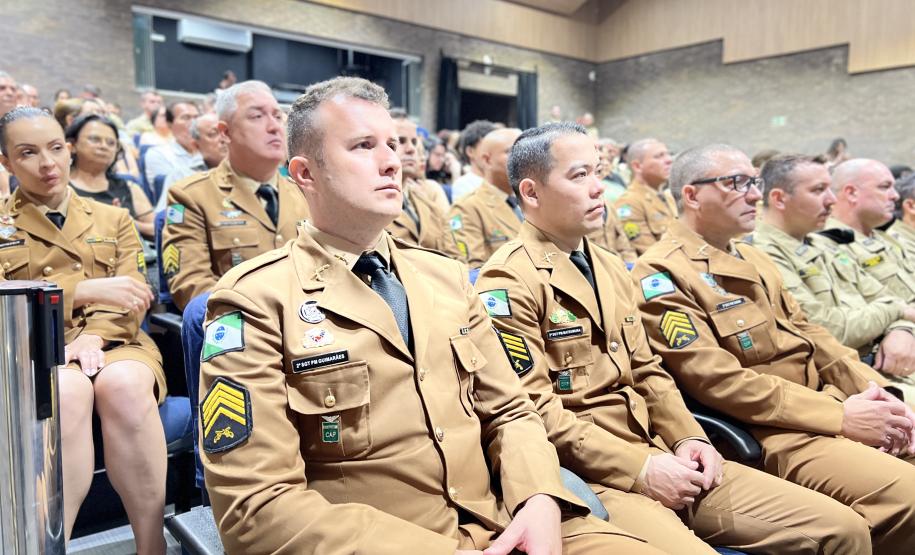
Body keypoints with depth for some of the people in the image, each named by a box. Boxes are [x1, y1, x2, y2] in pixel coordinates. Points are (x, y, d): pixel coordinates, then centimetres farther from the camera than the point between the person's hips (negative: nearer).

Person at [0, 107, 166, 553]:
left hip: (111, 344, 1)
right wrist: (84, 290, -18)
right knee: (67, 392, -38)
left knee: (124, 385, -36)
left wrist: (93, 336, -16)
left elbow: (130, 296, 5)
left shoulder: (113, 220, 19)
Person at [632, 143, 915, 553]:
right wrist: (838, 416, -17)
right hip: (771, 429, -9)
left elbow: (809, 333, 18)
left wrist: (876, 391, 1)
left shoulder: (753, 258, 18)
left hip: (831, 404, 9)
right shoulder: (662, 274, -12)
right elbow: (716, 380, -19)